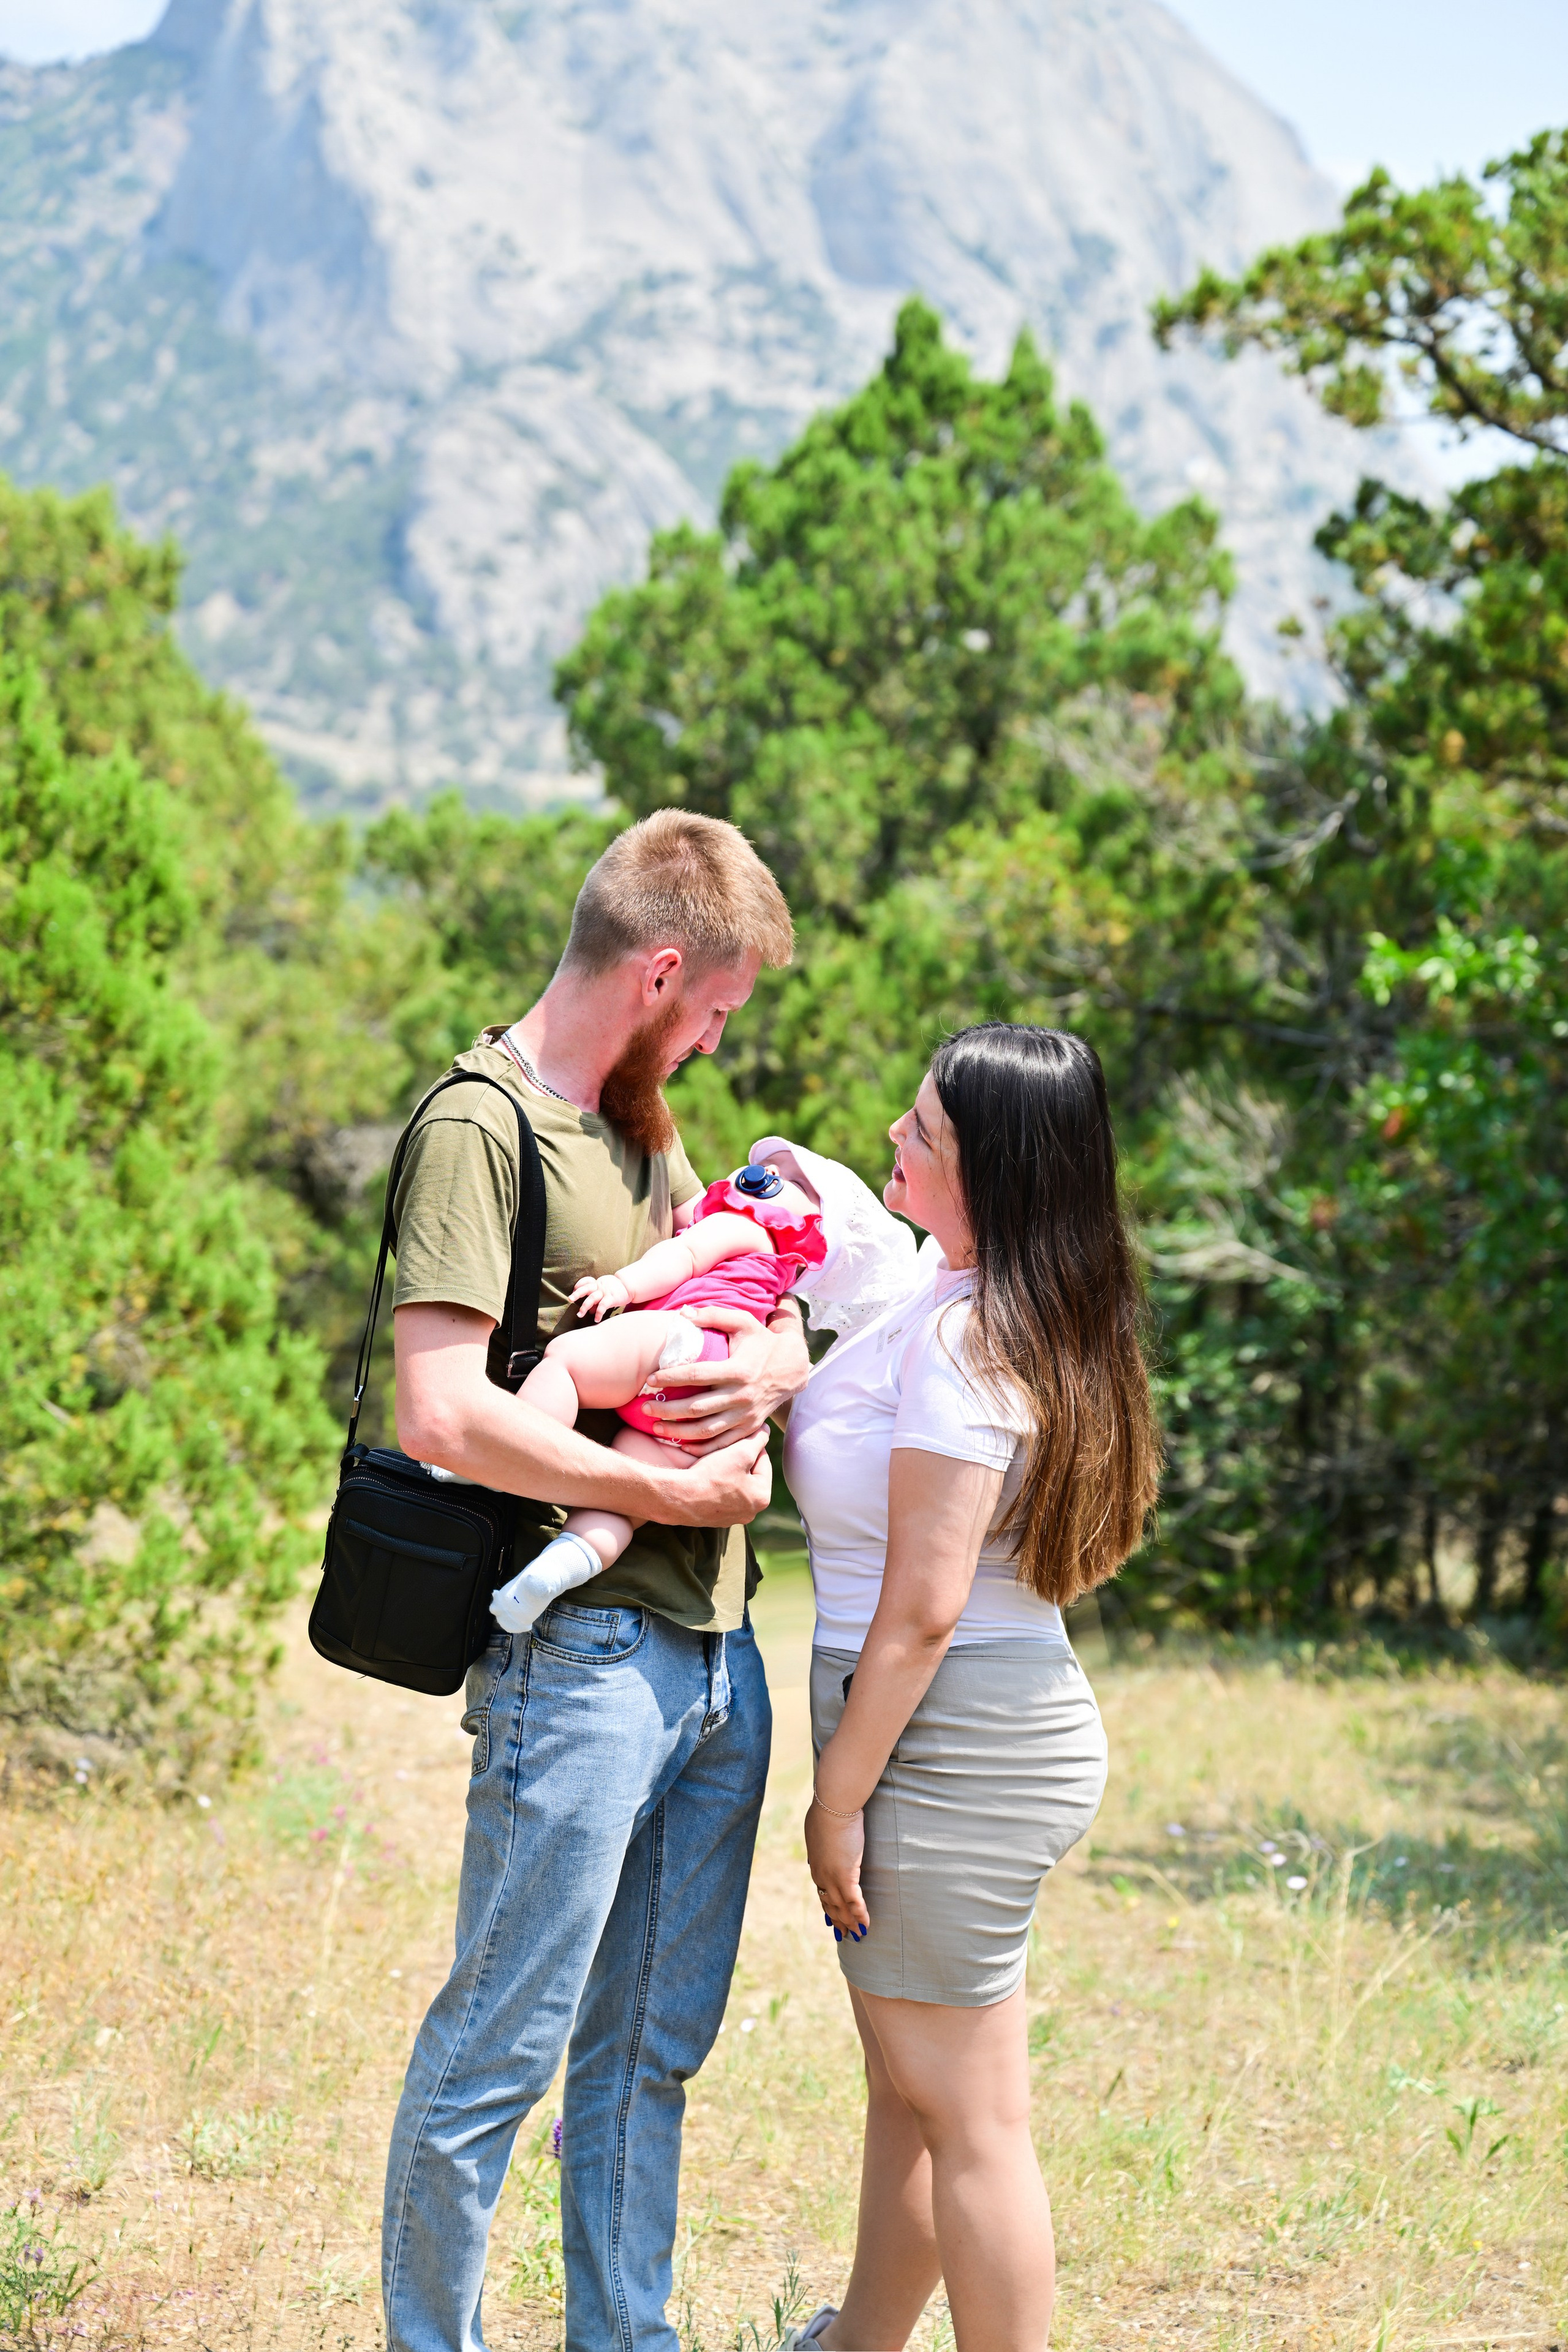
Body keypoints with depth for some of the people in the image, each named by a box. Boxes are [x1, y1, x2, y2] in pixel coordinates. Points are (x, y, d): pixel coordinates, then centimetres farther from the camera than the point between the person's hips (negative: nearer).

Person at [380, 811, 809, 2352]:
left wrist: (774, 1365, 1)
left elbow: (771, 1309, 26)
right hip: (583, 1654, -8)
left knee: (649, 2052, 15)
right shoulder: (481, 1124, -11)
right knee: (498, 2050, -1)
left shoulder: (642, 1120, 16)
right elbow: (442, 1416, -22)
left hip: (717, 1648, 9)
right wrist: (672, 1491, -14)